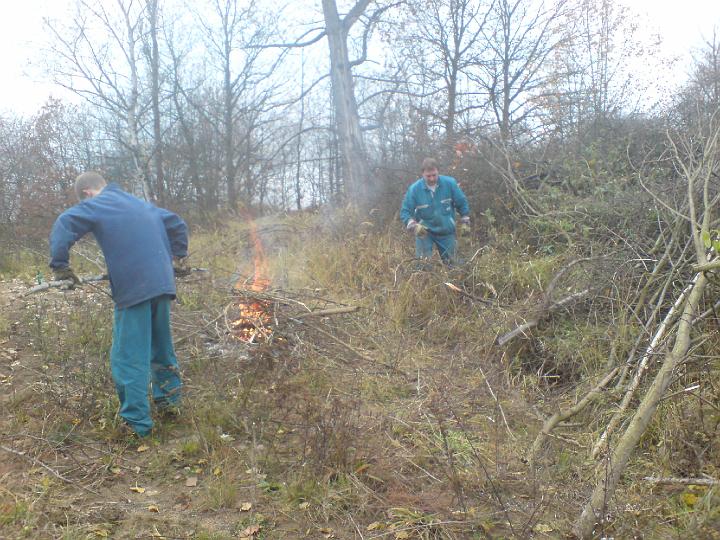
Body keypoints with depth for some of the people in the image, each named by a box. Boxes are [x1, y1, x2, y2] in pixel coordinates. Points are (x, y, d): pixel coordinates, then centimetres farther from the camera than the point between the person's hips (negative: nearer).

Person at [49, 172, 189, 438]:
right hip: (163, 284, 7)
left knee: (128, 357, 0)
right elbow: (178, 224, 29)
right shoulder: (141, 203, 22)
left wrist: (60, 266, -7)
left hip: (133, 289, -7)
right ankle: (168, 398, 34)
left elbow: (64, 225, -14)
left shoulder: (94, 206, 3)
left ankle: (137, 422, 3)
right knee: (161, 346, 22)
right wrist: (177, 256, 34)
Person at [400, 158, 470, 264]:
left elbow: (462, 203, 1)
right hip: (424, 231, -2)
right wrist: (414, 226, -29)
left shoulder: (450, 183, -13)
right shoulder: (414, 189, -17)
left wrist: (465, 222, 1)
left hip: (446, 231, 2)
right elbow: (404, 212, -12)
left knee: (450, 263, 13)